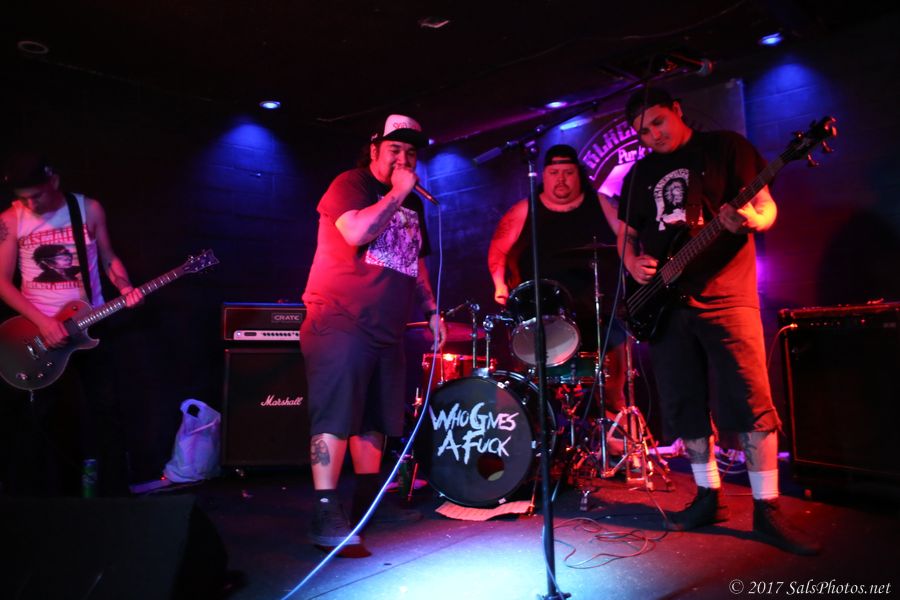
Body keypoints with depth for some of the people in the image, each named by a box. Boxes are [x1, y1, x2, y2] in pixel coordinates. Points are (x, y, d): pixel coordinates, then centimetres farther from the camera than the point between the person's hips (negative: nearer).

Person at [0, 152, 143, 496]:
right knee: (35, 420, 6)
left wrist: (125, 288, -12)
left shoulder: (89, 209, -3)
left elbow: (108, 257, 7)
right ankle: (35, 497, 22)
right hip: (36, 328, -1)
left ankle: (113, 494, 17)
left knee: (105, 412, 3)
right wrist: (42, 321, -18)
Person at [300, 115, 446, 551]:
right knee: (336, 417, -9)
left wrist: (431, 309, 17)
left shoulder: (413, 206, 20)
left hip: (387, 331, 8)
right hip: (340, 322, -7)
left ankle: (369, 505, 23)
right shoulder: (351, 183, -2)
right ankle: (326, 516, -5)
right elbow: (356, 232, -21)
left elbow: (416, 262, 26)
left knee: (375, 419, 12)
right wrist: (397, 193, -13)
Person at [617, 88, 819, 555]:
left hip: (725, 295, -4)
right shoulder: (640, 173, 17)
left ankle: (767, 510, 6)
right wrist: (633, 263, 0)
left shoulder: (725, 147, 5)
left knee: (752, 403, -7)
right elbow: (626, 232, 21)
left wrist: (751, 220, -23)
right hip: (664, 301, 5)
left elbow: (767, 207, 0)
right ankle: (708, 497, 22)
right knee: (685, 406, 8)